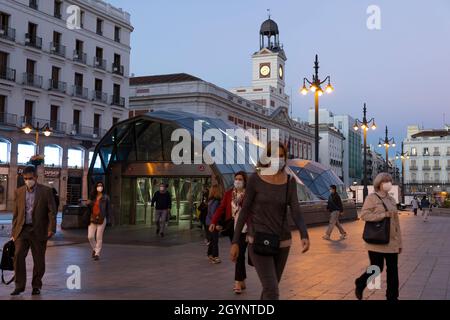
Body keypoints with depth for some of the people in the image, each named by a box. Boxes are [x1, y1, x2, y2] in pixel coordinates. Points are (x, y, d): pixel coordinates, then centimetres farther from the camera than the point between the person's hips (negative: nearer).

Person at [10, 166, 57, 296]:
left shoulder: (46, 191, -1)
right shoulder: (18, 192, 9)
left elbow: (52, 211, -3)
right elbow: (15, 213, 12)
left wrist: (51, 229, -11)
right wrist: (14, 232, 9)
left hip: (39, 230, -2)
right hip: (22, 230, 2)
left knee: (39, 259, 4)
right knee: (18, 256, -9)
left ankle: (36, 286, 18)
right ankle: (19, 285, 2)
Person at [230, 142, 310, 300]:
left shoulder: (290, 182, 1)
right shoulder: (255, 179, -9)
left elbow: (296, 211, -9)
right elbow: (244, 211, -5)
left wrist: (305, 236, -27)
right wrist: (235, 242, -6)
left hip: (282, 241, 5)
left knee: (269, 288, 17)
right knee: (272, 292, -14)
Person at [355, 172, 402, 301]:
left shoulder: (391, 200, 13)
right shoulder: (372, 198, -6)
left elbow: (396, 222, 14)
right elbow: (364, 215, -17)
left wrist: (399, 242, 12)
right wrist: (384, 214, -21)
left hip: (392, 242, 6)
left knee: (393, 270, 5)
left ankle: (392, 297, 16)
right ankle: (360, 284, 27)